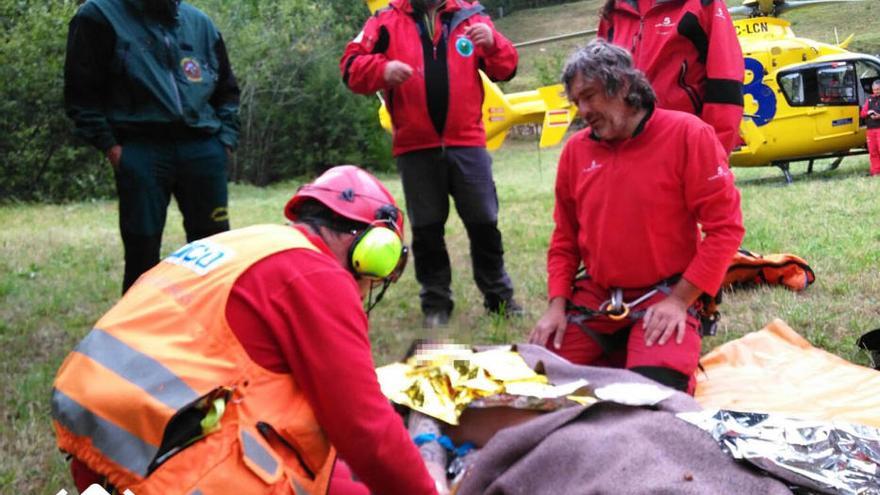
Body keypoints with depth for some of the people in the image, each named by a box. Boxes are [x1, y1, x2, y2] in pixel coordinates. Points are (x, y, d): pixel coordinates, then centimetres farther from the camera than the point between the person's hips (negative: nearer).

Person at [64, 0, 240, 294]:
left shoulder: (200, 24, 15)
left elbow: (226, 90, 23)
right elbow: (81, 94, 1)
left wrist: (226, 140, 10)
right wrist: (109, 146, -7)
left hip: (201, 148, 3)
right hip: (141, 150, -3)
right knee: (142, 252, -2)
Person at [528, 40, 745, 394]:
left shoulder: (687, 134, -9)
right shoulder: (576, 150, 6)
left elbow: (724, 226, -10)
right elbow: (565, 238, 15)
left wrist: (679, 300, -15)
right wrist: (556, 305, 1)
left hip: (663, 297, -5)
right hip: (594, 298, 5)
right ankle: (619, 353, 18)